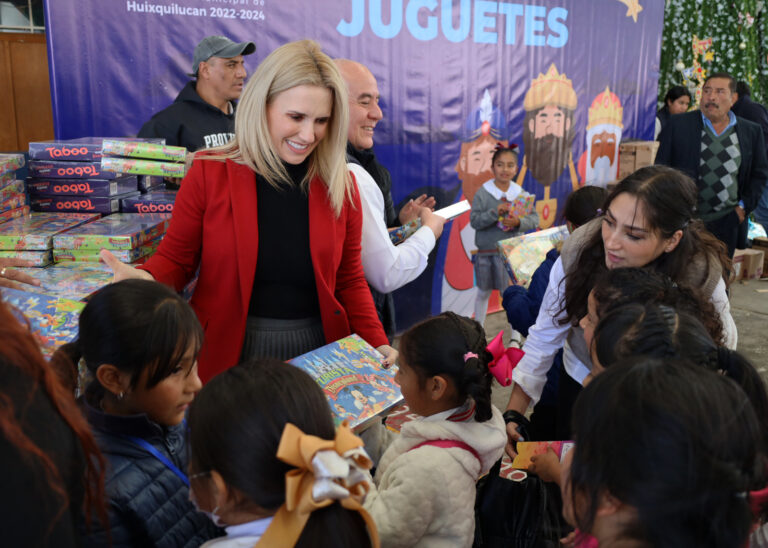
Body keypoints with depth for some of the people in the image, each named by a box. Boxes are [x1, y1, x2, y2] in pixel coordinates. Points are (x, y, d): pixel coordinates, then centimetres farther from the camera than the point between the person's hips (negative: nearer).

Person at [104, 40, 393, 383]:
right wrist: (146, 279, -21)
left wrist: (378, 345, -5)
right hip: (227, 353, -1)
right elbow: (176, 258, 0)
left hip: (318, 351, 2)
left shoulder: (341, 186, -1)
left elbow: (349, 280, 6)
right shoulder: (210, 173, -6)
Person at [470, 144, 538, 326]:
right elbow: (474, 221, -11)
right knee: (483, 293, 15)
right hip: (486, 252, 0)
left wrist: (519, 222, -21)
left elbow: (534, 218, -2)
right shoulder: (483, 192, -6)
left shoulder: (521, 193, 0)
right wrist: (495, 212, -24)